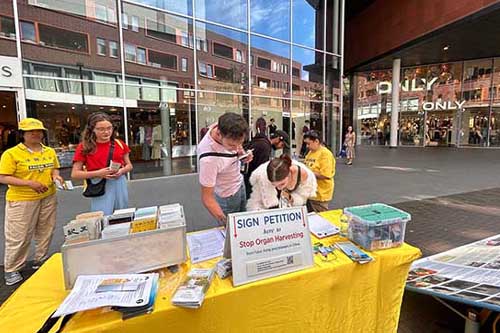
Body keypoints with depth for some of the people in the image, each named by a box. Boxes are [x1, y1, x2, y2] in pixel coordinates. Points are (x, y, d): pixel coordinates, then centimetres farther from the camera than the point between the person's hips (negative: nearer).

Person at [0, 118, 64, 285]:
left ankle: (40, 260, 32)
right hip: (21, 201, -4)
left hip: (48, 198, 5)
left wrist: (56, 176, -5)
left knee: (45, 232, 14)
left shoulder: (50, 152, 5)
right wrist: (29, 183, -22)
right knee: (19, 236, 5)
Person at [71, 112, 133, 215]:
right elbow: (74, 174, -3)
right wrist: (98, 173, -17)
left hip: (120, 185, 3)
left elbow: (129, 166, 13)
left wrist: (121, 171, -9)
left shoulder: (119, 144, 4)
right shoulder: (84, 147, -3)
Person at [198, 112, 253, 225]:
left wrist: (243, 153, -15)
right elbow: (207, 198, -29)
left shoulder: (226, 130, -21)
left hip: (240, 183, 6)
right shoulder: (208, 158, -40)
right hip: (227, 197, -6)